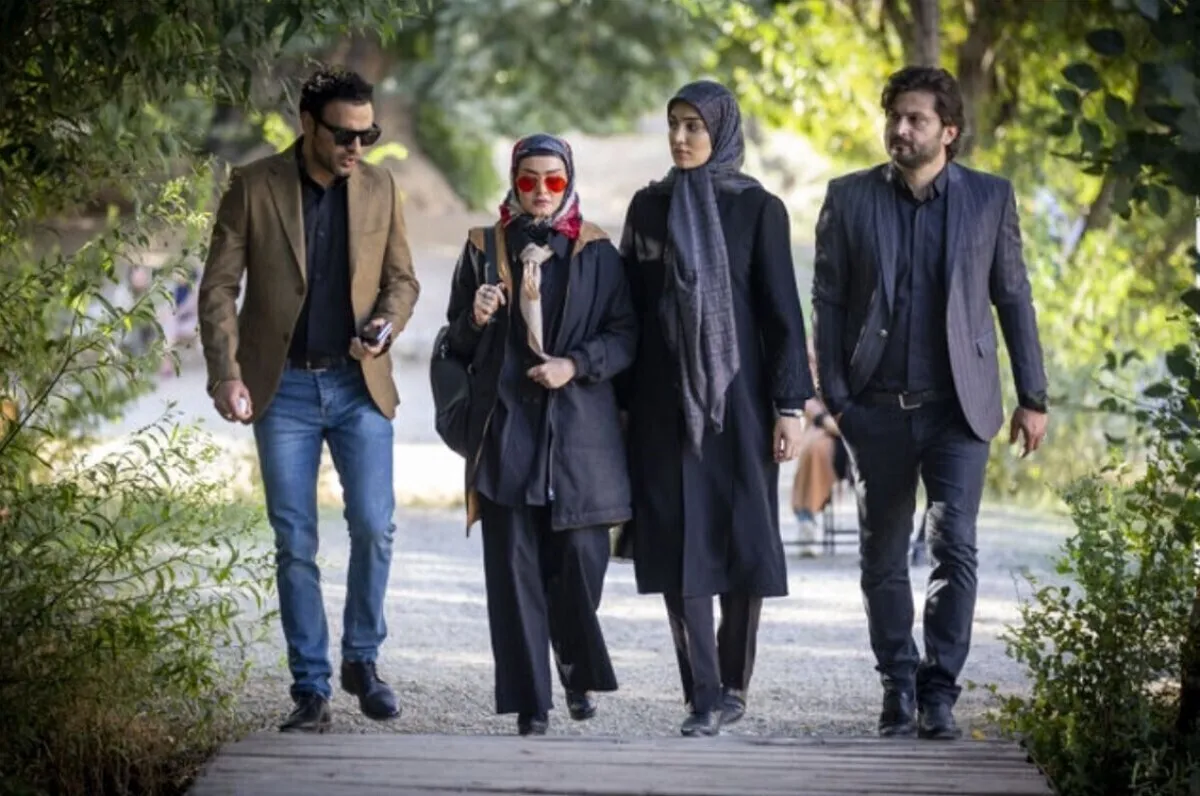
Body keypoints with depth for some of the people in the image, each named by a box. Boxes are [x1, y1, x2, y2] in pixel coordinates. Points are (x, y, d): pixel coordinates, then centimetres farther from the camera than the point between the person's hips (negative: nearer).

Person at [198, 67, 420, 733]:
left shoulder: (379, 188, 4)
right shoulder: (253, 187, -4)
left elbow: (402, 277, 12)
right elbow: (219, 286, -4)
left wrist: (387, 322, -10)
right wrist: (226, 374, -14)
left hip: (359, 384, 2)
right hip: (283, 387, -2)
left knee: (373, 526, -7)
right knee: (294, 545, 1)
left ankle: (361, 660, 14)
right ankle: (311, 690, 7)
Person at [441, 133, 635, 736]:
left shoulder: (596, 252, 6)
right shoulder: (484, 249, 11)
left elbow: (625, 335, 3)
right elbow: (458, 343, 14)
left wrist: (576, 364, -11)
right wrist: (475, 319, -7)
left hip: (579, 428, -1)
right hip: (506, 426, 1)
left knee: (579, 560, -4)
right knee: (514, 567, -3)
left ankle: (579, 669, 24)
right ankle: (530, 703, 1)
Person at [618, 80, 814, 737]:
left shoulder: (758, 209, 0)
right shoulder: (648, 206, 9)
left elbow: (782, 311, -3)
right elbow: (630, 306, 11)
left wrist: (790, 405, -8)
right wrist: (622, 400, 7)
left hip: (736, 392, -2)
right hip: (664, 396, 2)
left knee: (744, 535, -1)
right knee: (678, 541, -4)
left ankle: (733, 685, 15)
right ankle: (703, 695, -2)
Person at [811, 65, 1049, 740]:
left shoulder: (990, 198, 4)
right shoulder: (850, 199, 4)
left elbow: (1014, 299, 7)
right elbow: (829, 301, 5)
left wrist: (1033, 397, 4)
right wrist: (834, 396, -2)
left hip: (958, 406, -1)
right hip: (878, 407, 1)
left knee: (955, 546, -11)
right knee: (883, 557, 7)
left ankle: (939, 691, -4)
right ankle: (899, 686, 20)